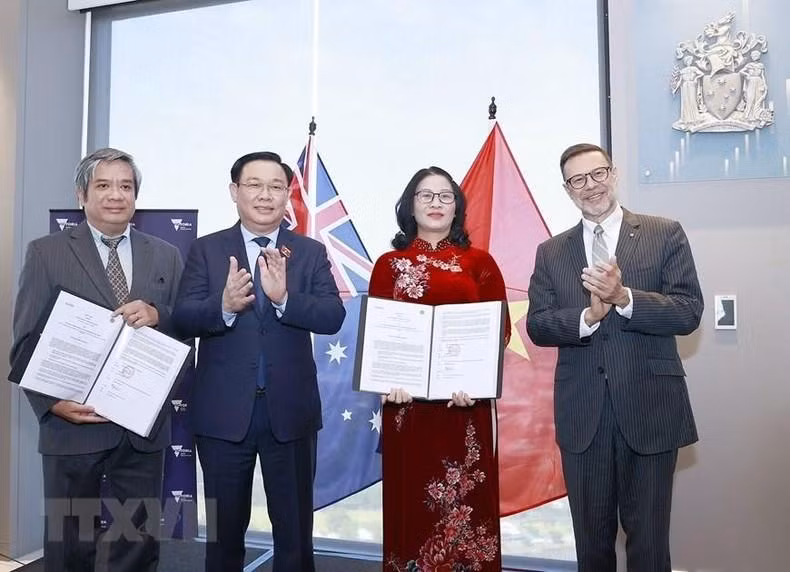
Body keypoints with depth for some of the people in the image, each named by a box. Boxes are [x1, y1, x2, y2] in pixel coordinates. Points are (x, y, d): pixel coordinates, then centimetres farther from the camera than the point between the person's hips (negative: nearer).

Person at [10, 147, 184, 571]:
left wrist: (158, 315, -15)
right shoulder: (46, 253, 1)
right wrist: (52, 402, -16)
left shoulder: (165, 256, 8)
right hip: (73, 423, -2)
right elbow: (27, 341, -3)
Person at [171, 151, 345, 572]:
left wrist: (284, 297, -27)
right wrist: (224, 305, -29)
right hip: (223, 412, 0)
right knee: (224, 527, 18)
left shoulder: (311, 252, 1)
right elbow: (182, 319, -9)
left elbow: (333, 317, -11)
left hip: (290, 411, 0)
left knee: (295, 529, 14)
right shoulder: (206, 249, 1)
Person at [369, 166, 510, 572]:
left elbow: (499, 328, 1)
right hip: (407, 401, 0)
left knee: (467, 501, 6)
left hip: (465, 400, 0)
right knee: (411, 499, 7)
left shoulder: (480, 263, 7)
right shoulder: (389, 265, 7)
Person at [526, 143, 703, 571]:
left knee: (648, 537, 10)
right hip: (581, 414, 2)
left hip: (649, 408, -2)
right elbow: (537, 326, -1)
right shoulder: (550, 253, 8)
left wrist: (623, 298, -23)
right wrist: (588, 317, -19)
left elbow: (689, 312, -7)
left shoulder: (665, 235, 2)